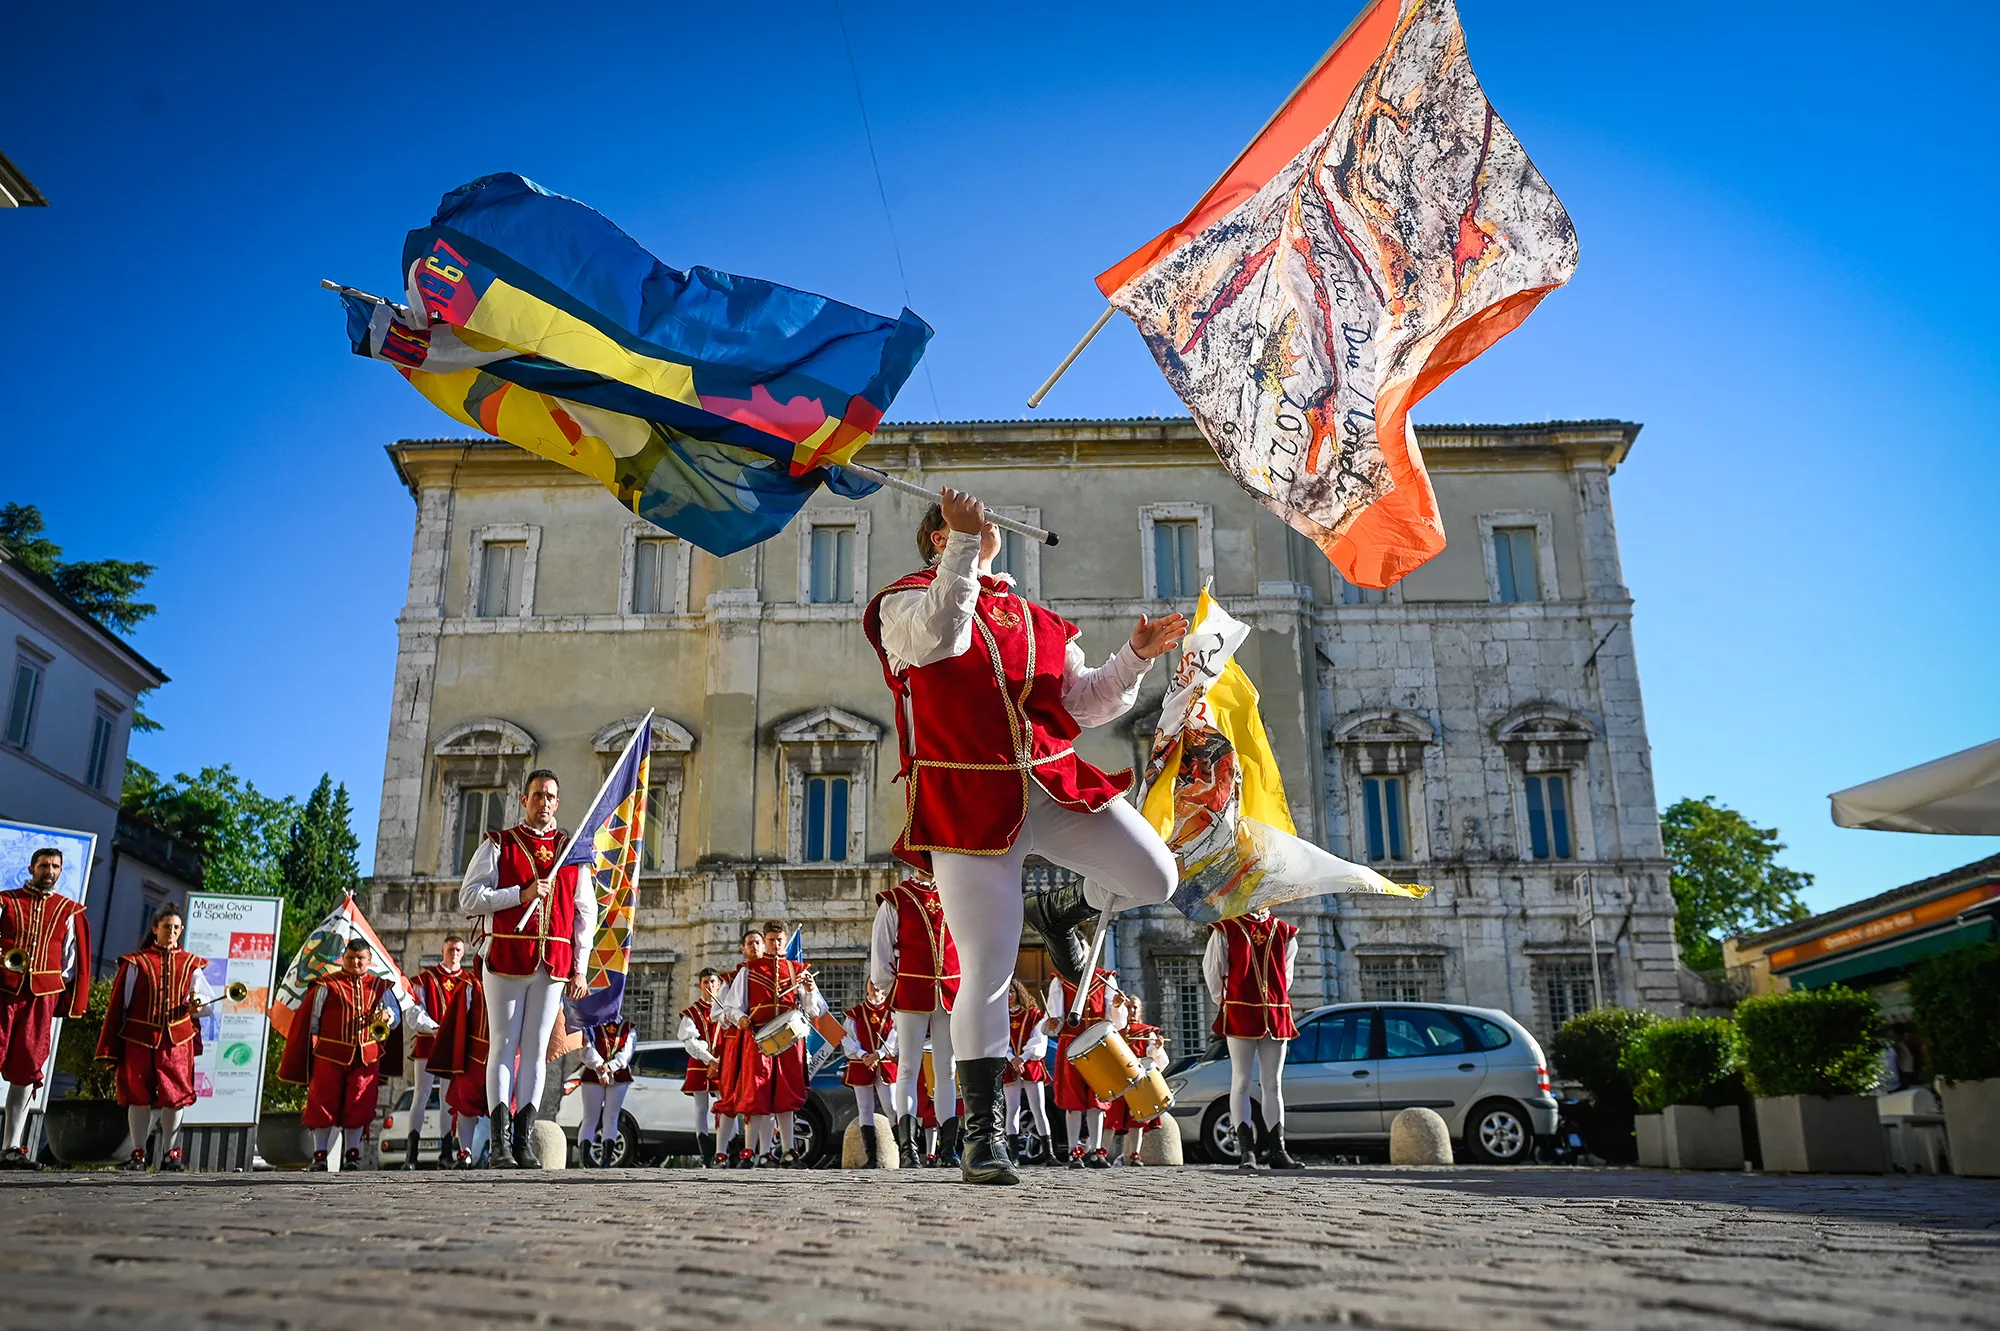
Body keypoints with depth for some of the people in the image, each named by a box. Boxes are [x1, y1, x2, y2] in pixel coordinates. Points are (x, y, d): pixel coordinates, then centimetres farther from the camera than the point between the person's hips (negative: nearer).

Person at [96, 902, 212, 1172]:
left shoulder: (190, 964, 11)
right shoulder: (136, 962, 5)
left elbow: (207, 997, 7)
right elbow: (118, 1005, 4)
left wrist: (196, 1004, -18)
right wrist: (110, 1048, 1)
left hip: (177, 1040, 1)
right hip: (139, 1039, -1)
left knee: (175, 1096, -1)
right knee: (139, 1095, 2)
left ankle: (170, 1154, 8)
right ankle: (138, 1154, 13)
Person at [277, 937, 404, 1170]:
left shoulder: (380, 987, 12)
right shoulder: (327, 985, 4)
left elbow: (396, 1016, 15)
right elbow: (310, 1020, 6)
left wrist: (388, 1016, -8)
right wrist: (314, 1046, -1)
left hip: (366, 1057, 2)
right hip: (330, 1055, -2)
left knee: (358, 1106, 4)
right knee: (324, 1104, 1)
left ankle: (352, 1155, 13)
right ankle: (320, 1155, 10)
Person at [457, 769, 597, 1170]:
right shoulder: (498, 845, 6)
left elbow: (586, 913, 11)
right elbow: (469, 899, -2)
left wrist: (580, 969, 5)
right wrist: (521, 894, -13)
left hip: (554, 964, 2)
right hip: (506, 958, -2)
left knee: (536, 1048, 4)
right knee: (505, 1045, -3)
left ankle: (525, 1142, 7)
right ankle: (501, 1141, -1)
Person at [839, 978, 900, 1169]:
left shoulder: (893, 1011, 7)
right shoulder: (854, 1013, 10)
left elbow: (895, 1037, -3)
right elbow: (848, 1040, 1)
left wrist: (878, 1054, -16)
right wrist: (862, 1055, -15)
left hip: (886, 1066, -2)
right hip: (860, 1067, 2)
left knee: (891, 1109, -8)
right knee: (865, 1110, 2)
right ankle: (872, 1158, 5)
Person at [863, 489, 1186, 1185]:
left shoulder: (1033, 618, 22)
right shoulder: (906, 600, 5)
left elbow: (1086, 703, 17)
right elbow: (941, 637, -20)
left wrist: (1137, 656, 3)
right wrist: (964, 541, -19)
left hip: (1053, 785, 5)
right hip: (968, 801, -5)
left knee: (1154, 877, -11)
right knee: (987, 968, -6)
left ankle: (1059, 909, 22)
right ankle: (983, 1133, 10)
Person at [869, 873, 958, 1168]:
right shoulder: (895, 901, 3)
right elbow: (879, 948, 3)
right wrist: (887, 988, 1)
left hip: (952, 995, 3)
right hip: (911, 995, -3)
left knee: (947, 1069, 6)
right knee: (909, 1068, -4)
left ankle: (948, 1146, 10)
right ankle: (908, 1147, -6)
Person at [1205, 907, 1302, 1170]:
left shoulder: (1283, 932, 11)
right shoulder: (1226, 930, 0)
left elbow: (1286, 973, 18)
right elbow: (1212, 970, 5)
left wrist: (1276, 1002, 13)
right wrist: (1223, 1002, 7)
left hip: (1276, 1017, 4)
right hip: (1240, 1017, -4)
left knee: (1273, 1085, 7)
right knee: (1241, 1083, -1)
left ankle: (1277, 1150, 11)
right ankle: (1246, 1151, 1)